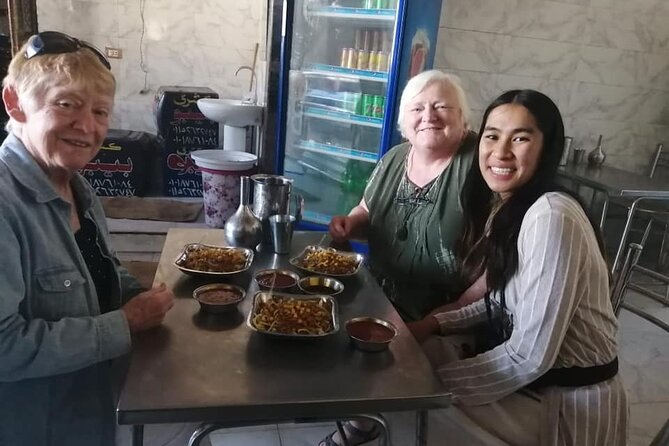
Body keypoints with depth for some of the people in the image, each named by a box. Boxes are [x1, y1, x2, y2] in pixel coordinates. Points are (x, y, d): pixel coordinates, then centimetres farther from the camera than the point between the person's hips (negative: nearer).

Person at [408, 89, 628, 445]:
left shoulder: (552, 217, -27)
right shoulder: (504, 206, 1)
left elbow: (529, 356, -27)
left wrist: (435, 385, -18)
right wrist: (437, 323, -2)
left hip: (568, 402, -7)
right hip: (526, 378, 7)